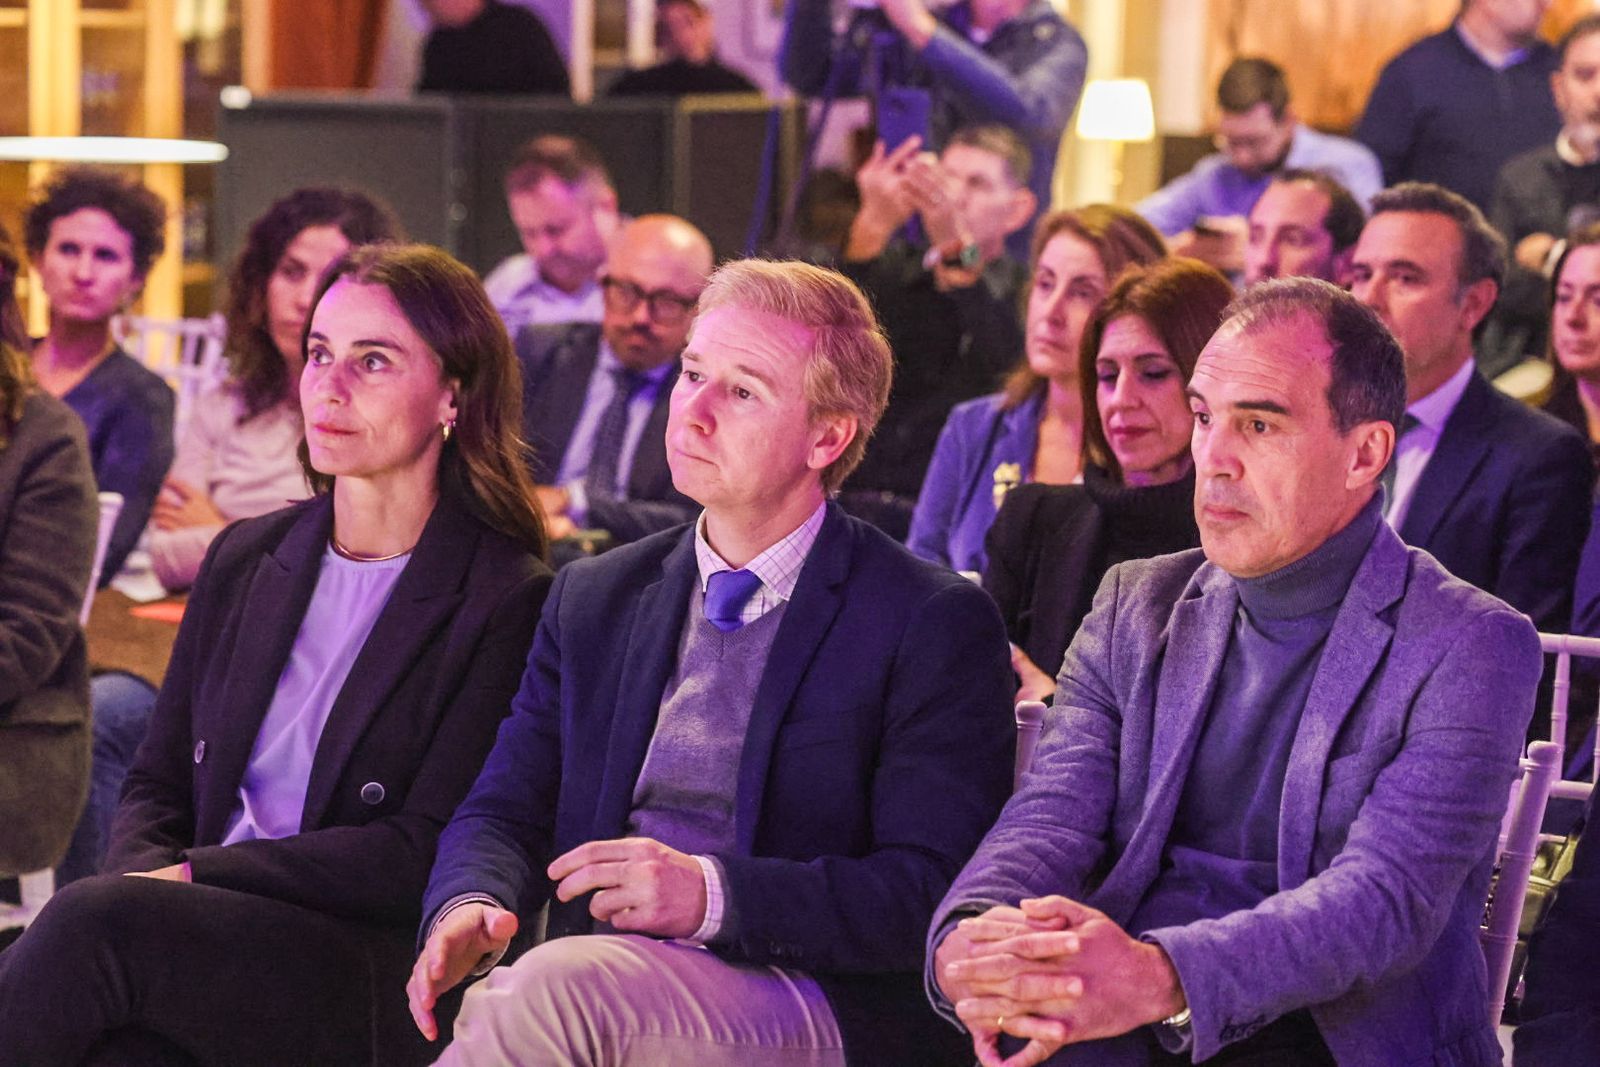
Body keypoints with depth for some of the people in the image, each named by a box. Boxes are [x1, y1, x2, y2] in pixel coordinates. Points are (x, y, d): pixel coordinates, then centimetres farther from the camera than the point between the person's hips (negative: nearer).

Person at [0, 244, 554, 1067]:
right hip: (216, 934, 5)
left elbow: (424, 858, -9)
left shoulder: (508, 604, -2)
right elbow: (157, 786, 19)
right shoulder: (245, 560, 19)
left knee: (95, 922, -32)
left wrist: (196, 875, -14)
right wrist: (145, 876, -7)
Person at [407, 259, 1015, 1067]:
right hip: (607, 981, 4)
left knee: (550, 990, -32)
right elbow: (503, 812, 15)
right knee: (490, 1002, -32)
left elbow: (936, 893, -7)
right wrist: (470, 905, -9)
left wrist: (714, 894, -18)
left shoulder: (934, 626, 1)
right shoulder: (594, 599, 18)